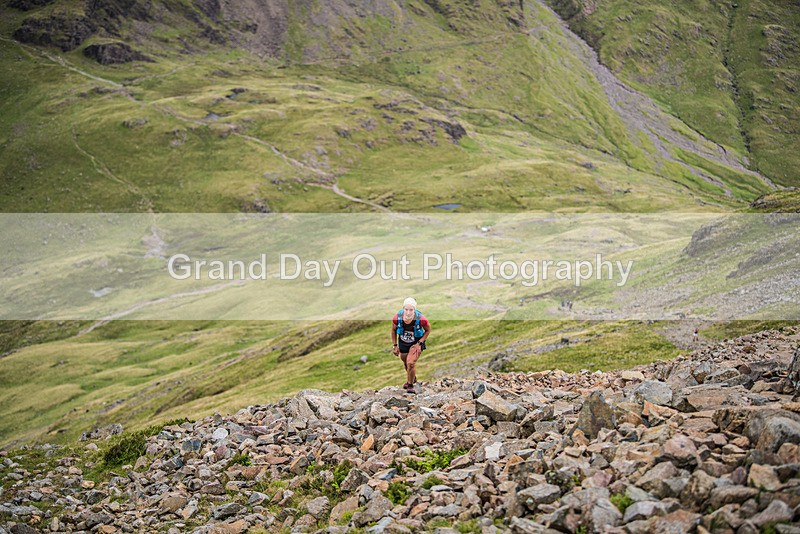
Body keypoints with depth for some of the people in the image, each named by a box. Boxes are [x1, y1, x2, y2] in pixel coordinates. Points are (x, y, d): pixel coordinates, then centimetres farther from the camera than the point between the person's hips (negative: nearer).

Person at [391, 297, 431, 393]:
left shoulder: (421, 319, -31)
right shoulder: (397, 318, -25)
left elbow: (428, 330, -10)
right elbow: (393, 330, -3)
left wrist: (419, 343, -17)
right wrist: (395, 346, -2)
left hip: (416, 343, -3)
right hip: (403, 343, 3)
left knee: (411, 363, -17)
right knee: (406, 363, 20)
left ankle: (410, 385, 7)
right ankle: (412, 378, 52)